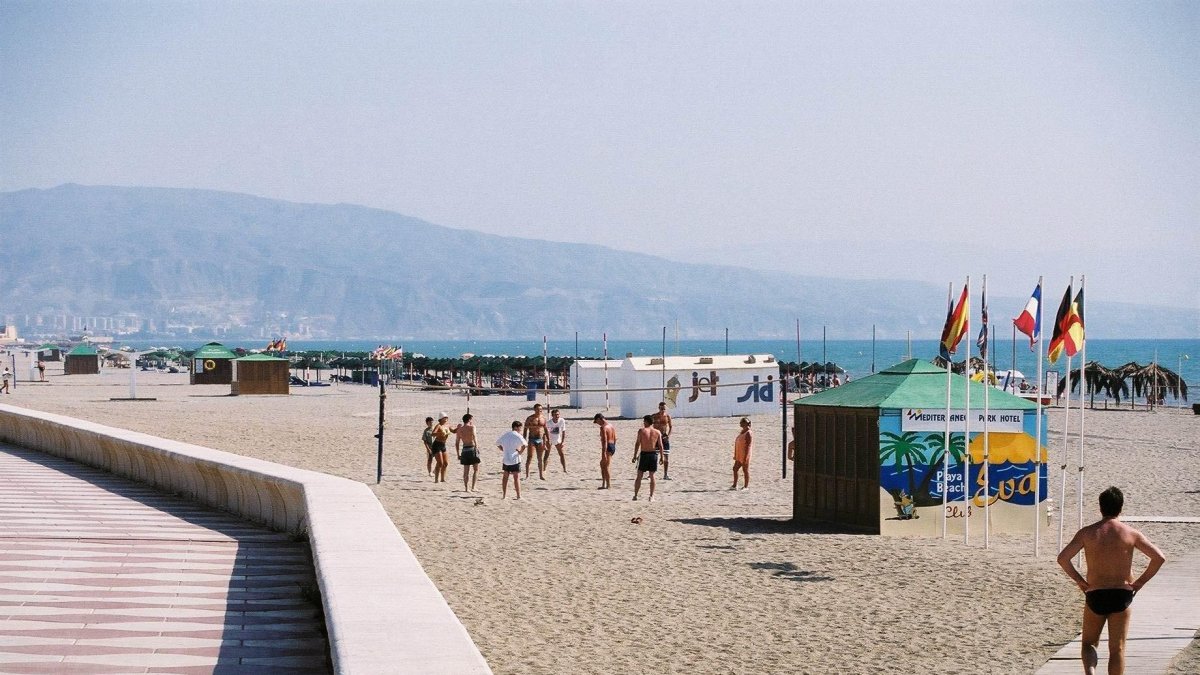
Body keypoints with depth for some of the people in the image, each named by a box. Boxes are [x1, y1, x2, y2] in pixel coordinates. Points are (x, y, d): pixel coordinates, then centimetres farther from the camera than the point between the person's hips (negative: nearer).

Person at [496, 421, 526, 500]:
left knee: (505, 477, 15)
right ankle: (518, 495, -6)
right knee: (516, 478, -3)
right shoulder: (517, 436, -11)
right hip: (515, 460, -6)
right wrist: (520, 452, -12)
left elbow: (498, 443, 20)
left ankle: (504, 495, 18)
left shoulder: (505, 435, 10)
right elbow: (524, 445, -26)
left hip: (505, 460, 6)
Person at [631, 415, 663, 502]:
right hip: (653, 454, 2)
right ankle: (651, 496, 7)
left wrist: (635, 456, -2)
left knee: (639, 476, 6)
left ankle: (635, 495, 6)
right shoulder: (657, 432, 2)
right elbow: (660, 446, 2)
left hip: (644, 454, -2)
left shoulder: (641, 431, -5)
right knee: (652, 476, 9)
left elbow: (637, 444, -6)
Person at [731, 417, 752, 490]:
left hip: (745, 455, -9)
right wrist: (735, 455, 19)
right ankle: (734, 485, 15)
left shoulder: (748, 433, -15)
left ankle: (746, 486, 6)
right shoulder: (741, 432, 13)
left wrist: (745, 457, -22)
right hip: (739, 456, 9)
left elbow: (748, 446, -19)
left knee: (745, 470, -1)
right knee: (735, 469, 10)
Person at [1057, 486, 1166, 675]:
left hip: (1095, 595, 0)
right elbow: (1159, 557, -8)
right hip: (1121, 596, 0)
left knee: (1088, 643, 15)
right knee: (1117, 648, 8)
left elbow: (1062, 558, -12)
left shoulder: (1087, 533, -2)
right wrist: (1140, 582, 1)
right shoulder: (1131, 533, -3)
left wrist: (1079, 580, -1)